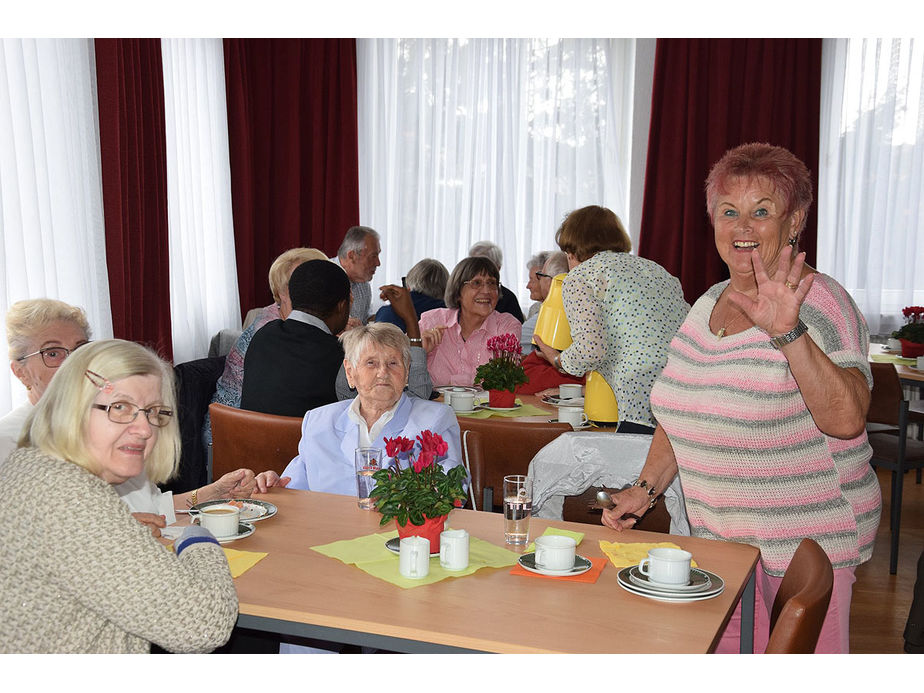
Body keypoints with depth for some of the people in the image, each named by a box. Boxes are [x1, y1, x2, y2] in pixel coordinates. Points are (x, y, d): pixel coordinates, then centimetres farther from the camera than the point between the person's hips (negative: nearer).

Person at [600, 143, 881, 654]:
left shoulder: (817, 302, -13)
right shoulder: (708, 304, 8)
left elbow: (846, 420, -28)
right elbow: (684, 411, 17)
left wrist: (786, 332, -37)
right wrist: (645, 487, 6)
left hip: (805, 541, -6)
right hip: (719, 535, 6)